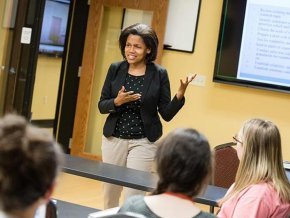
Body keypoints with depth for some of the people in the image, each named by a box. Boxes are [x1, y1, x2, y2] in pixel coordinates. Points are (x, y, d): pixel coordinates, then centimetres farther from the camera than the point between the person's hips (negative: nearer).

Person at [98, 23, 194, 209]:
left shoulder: (159, 74, -7)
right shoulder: (115, 69, -1)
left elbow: (167, 114, -4)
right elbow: (102, 106, 2)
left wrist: (180, 94, -20)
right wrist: (117, 102, -18)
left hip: (143, 142, -3)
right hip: (114, 139, 3)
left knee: (133, 197, -4)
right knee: (110, 195, 14)